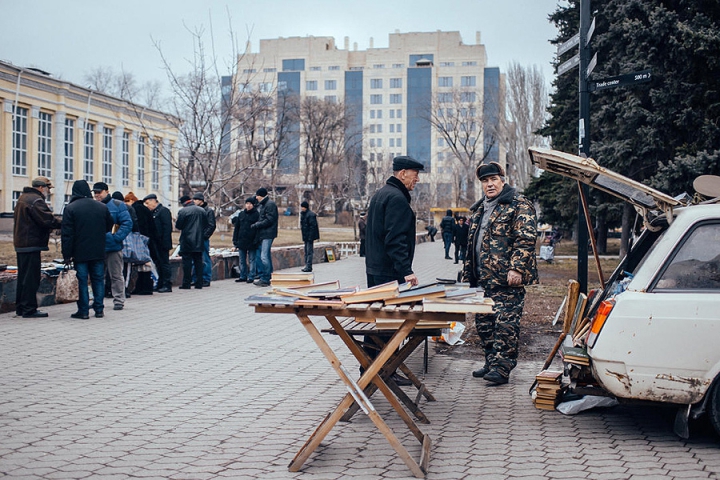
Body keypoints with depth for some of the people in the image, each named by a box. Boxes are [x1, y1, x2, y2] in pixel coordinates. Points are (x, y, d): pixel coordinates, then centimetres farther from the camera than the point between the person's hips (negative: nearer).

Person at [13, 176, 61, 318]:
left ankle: (20, 308, 21)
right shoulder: (36, 200, -15)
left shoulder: (23, 198, 18)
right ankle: (29, 310, -5)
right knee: (31, 277, -6)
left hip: (21, 243, 10)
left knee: (23, 276, 15)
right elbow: (47, 220, -23)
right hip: (31, 244, -10)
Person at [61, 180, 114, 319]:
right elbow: (110, 226, 15)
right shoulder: (102, 207, 5)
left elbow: (67, 234, -9)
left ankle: (83, 310, 2)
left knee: (82, 281, 1)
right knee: (98, 279, 9)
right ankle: (99, 309, 10)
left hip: (80, 252, -3)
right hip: (98, 252, 3)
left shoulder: (70, 208, -7)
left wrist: (67, 254, -7)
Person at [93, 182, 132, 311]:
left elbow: (127, 223, -7)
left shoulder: (118, 205, -2)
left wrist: (116, 237, -16)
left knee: (116, 276, 1)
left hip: (113, 247, -5)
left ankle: (119, 301, 8)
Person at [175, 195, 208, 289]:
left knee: (187, 262, -1)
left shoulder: (183, 211, -11)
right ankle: (199, 283, 7)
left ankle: (186, 283, -1)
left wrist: (176, 222, 13)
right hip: (199, 242, 5)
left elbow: (178, 226, -8)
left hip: (187, 242, -5)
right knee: (198, 262, 8)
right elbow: (206, 225, 11)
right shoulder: (202, 210, 6)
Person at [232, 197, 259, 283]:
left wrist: (256, 240, -14)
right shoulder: (241, 214, 10)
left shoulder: (256, 215, -3)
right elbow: (236, 228, 13)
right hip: (241, 241, 5)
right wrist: (235, 239, 7)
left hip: (251, 242, -5)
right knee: (241, 260, 10)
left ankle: (251, 277, 7)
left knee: (251, 260, 2)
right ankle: (243, 276, 19)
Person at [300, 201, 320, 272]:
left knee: (309, 251, -10)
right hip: (306, 236, 10)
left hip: (310, 236, -10)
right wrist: (303, 238, 19)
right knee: (306, 251, 12)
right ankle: (307, 266, 18)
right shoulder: (303, 214, 15)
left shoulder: (311, 215, -15)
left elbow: (313, 226, -19)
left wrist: (310, 237, -22)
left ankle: (309, 267, -10)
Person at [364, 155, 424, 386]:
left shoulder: (380, 194, 17)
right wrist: (406, 270, -24)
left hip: (375, 268, 10)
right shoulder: (397, 198, -16)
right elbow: (396, 239, -23)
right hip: (390, 272, -10)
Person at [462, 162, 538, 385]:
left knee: (505, 324, -7)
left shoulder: (518, 204, -5)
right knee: (484, 323, 12)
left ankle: (501, 368, -5)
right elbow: (472, 244, 25)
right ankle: (491, 363, 22)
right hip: (483, 279, 8)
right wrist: (468, 274, 22)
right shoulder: (479, 209, 20)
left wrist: (516, 268, -22)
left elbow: (526, 239, -14)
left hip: (507, 279, -8)